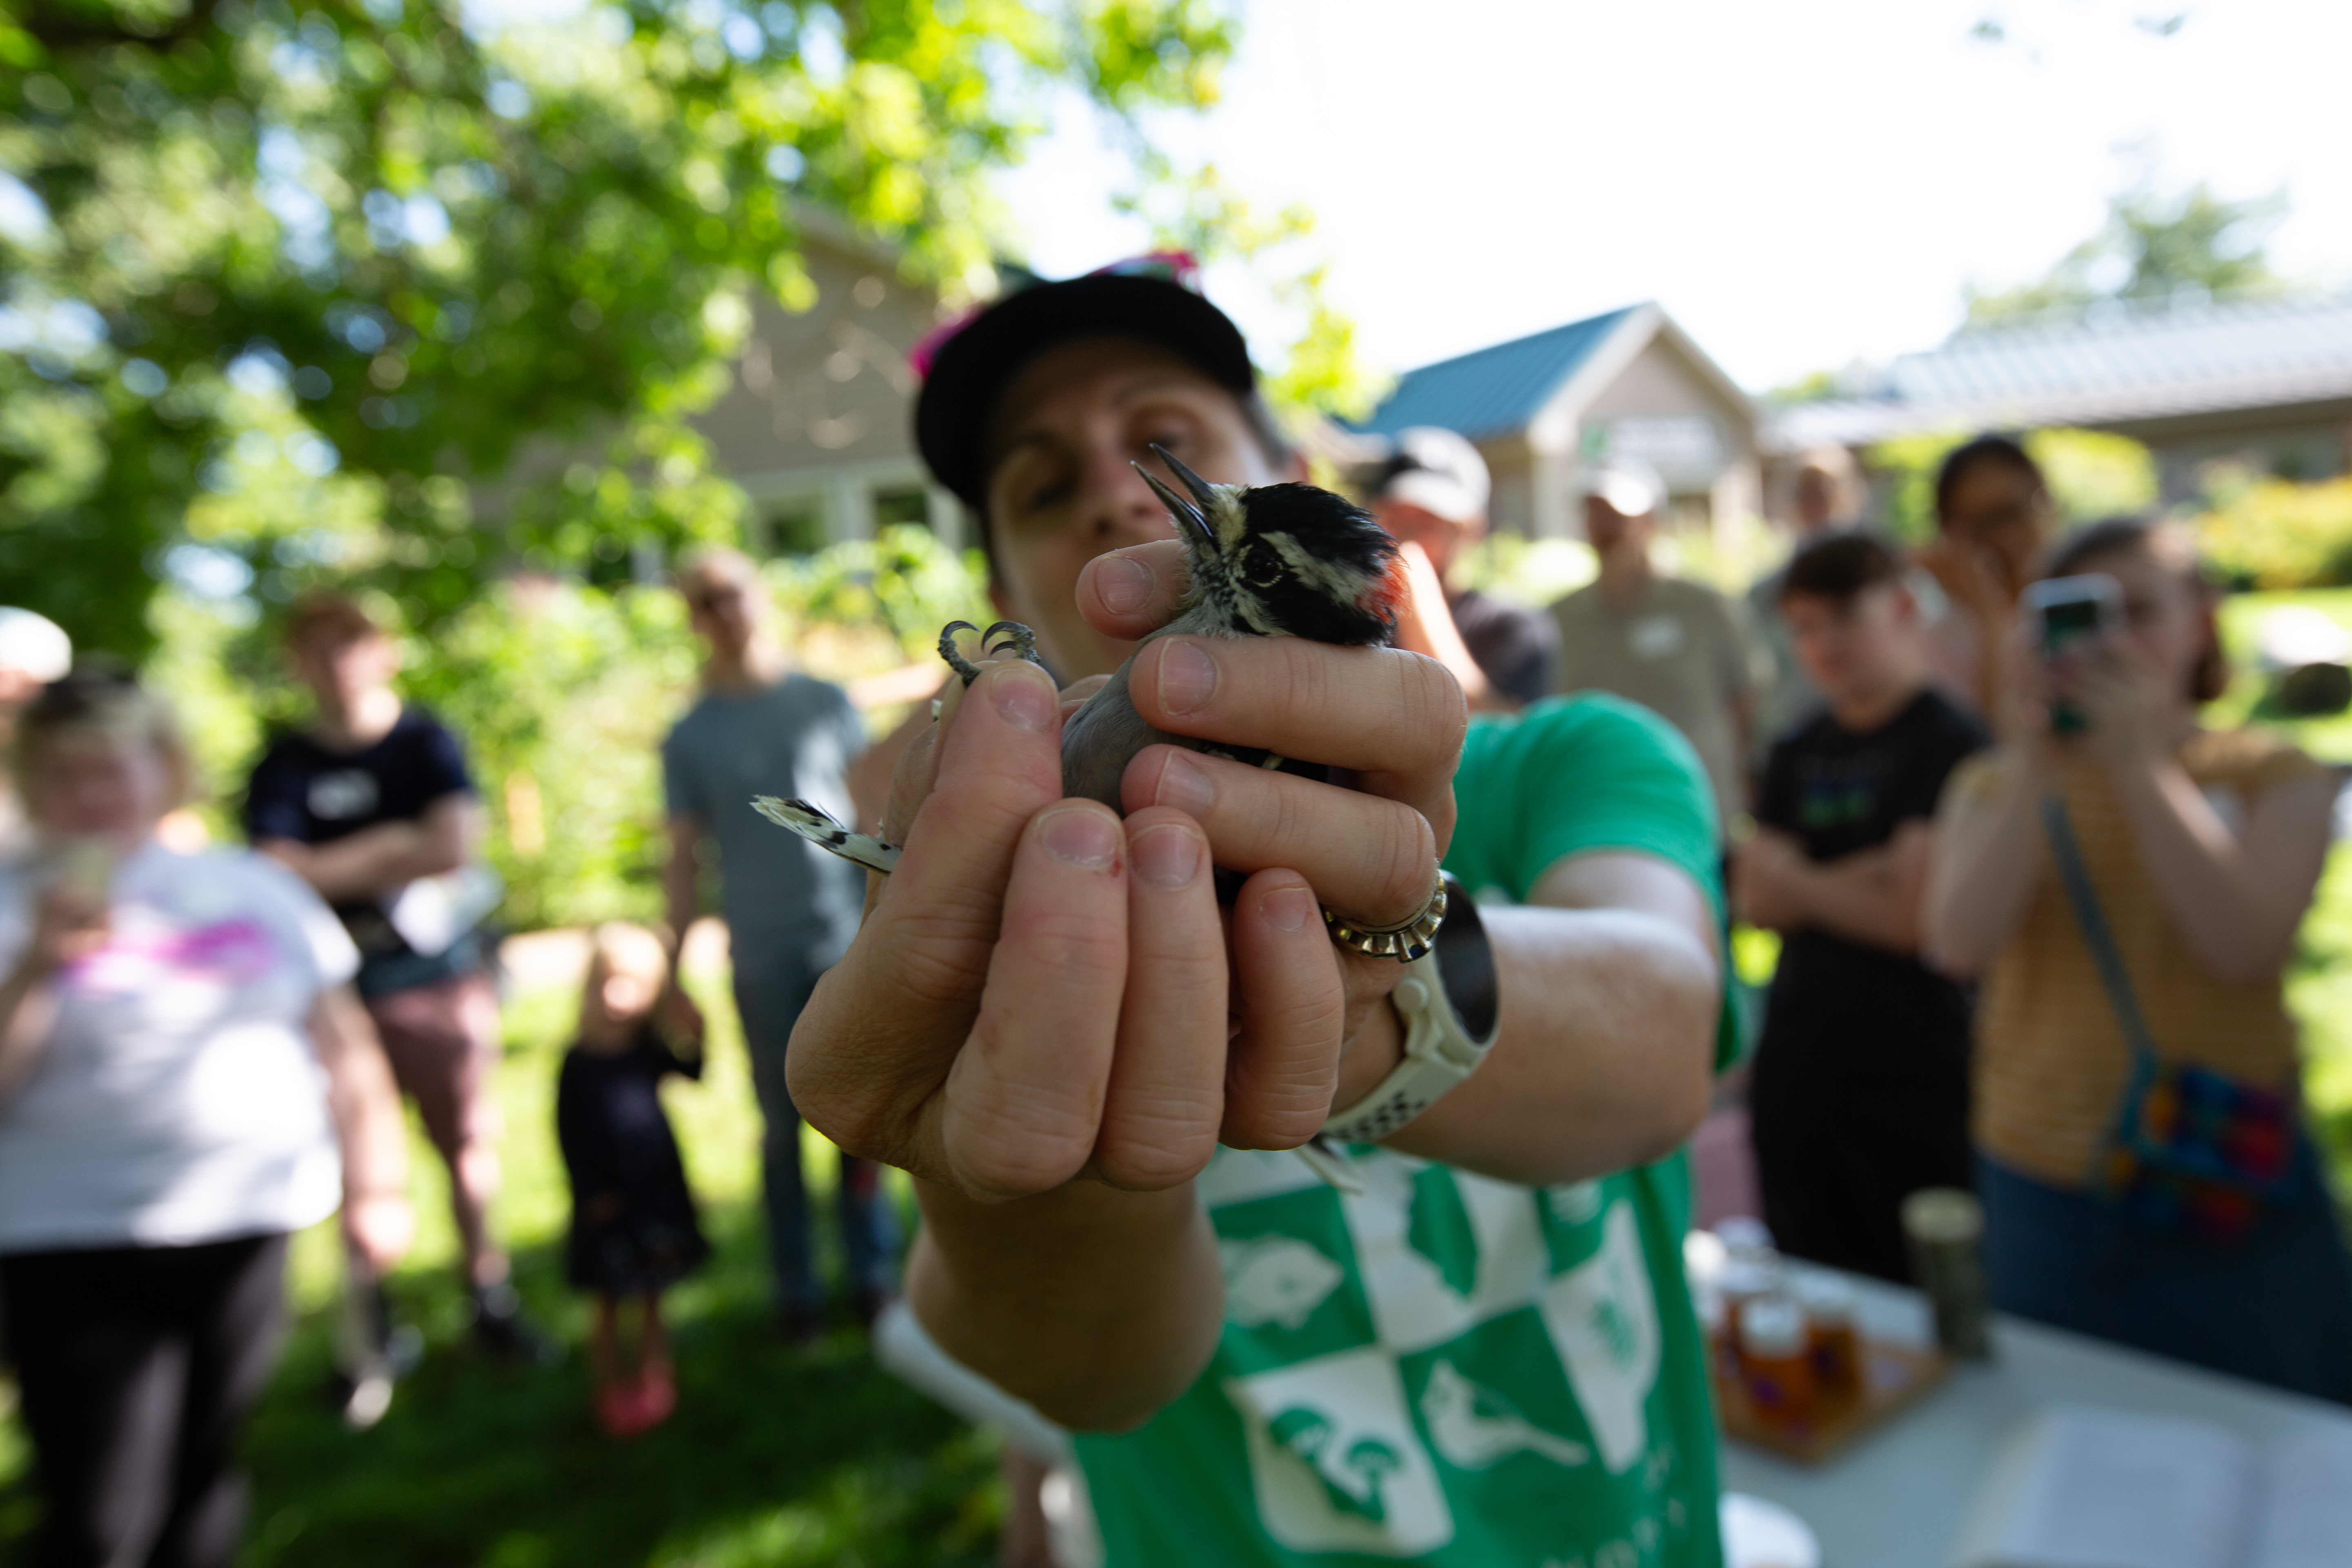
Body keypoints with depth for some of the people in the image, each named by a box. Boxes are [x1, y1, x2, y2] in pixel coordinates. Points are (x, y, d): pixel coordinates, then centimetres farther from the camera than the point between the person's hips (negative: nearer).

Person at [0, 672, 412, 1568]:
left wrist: (374, 1186, 10)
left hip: (249, 1225, 2)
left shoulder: (254, 889, 8)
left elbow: (345, 1046, 12)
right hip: (75, 1247, -2)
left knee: (206, 1479, 14)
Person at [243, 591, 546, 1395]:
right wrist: (397, 846, -10)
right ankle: (370, 1336, 18)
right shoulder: (284, 766, 3)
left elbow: (457, 846, -11)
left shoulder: (425, 742, 2)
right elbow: (284, 872, -11)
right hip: (338, 989, 0)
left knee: (470, 1145, 6)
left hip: (443, 976, 0)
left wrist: (339, 866, -7)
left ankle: (489, 1299, 21)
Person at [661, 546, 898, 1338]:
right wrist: (672, 975, 4)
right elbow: (684, 861, 6)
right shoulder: (690, 736, 4)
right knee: (783, 1124, 8)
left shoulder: (826, 702, 6)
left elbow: (875, 812, 8)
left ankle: (874, 1272, 20)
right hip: (762, 955, 0)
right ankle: (796, 1288, 21)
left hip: (849, 943, 1)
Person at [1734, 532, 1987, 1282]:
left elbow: (1912, 917, -15)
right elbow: (1756, 901, 1)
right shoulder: (1797, 754, 10)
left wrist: (1796, 881, -3)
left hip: (1913, 1079, -5)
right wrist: (1864, 874, -12)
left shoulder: (1949, 744, -8)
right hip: (1796, 1062, 6)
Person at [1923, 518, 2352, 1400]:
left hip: (2231, 1196, -1)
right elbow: (1959, 946, -15)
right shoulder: (1995, 785, 2)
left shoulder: (2273, 778, 0)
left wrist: (2142, 760, -20)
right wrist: (2035, 762, -20)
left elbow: (2244, 947, -18)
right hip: (2042, 1192, 1)